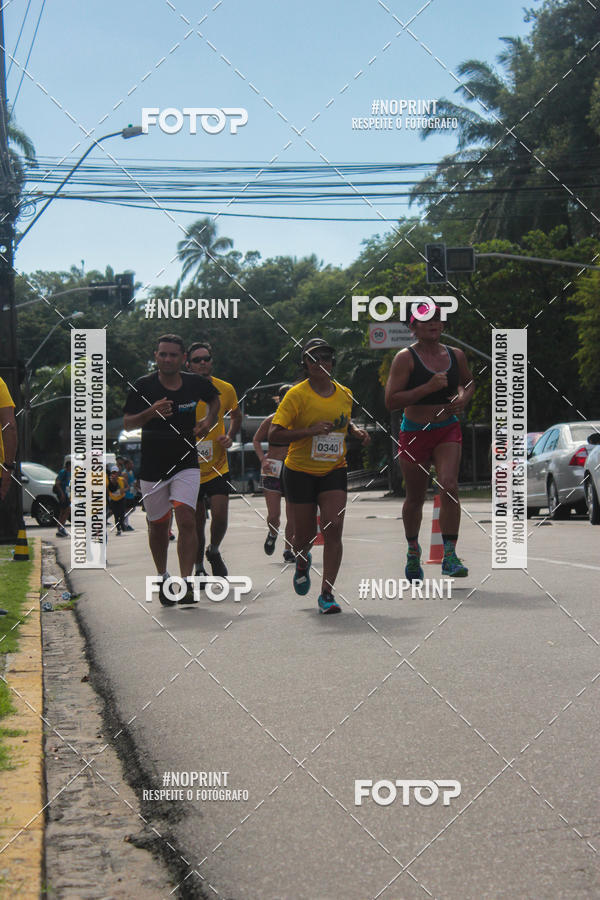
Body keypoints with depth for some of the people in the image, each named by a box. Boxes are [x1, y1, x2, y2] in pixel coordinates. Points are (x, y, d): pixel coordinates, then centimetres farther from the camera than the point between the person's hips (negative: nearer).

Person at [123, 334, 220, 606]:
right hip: (152, 468, 0)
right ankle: (163, 579, 32)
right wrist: (150, 412, -26)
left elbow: (214, 398, 21)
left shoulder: (196, 384, -1)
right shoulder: (143, 386, -6)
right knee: (158, 526, 11)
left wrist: (209, 419, 2)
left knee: (186, 520, -16)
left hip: (186, 465, 0)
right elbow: (127, 423, -8)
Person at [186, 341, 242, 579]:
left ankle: (214, 551, 18)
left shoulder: (225, 389, -2)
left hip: (217, 466, 1)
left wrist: (229, 435, -2)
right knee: (197, 522, 7)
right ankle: (199, 568, 27)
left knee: (220, 516, -12)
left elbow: (236, 416, 16)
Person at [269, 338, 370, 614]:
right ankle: (302, 560, 43)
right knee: (305, 535, 5)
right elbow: (273, 434, -16)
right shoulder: (297, 395, -10)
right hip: (300, 472, -2)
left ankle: (327, 594, -8)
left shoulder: (344, 394, 5)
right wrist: (310, 431, -27)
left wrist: (355, 431, 4)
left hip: (334, 471, 3)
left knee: (333, 528, -14)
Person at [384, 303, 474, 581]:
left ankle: (449, 556, -16)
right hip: (414, 433, -2)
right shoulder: (405, 358, -10)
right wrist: (428, 387, -24)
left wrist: (464, 397, 1)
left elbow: (469, 382, 25)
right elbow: (391, 401, -17)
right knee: (415, 498, 11)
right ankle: (413, 550, 36)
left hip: (448, 431, 2)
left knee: (449, 487, -19)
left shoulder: (456, 355, 4)